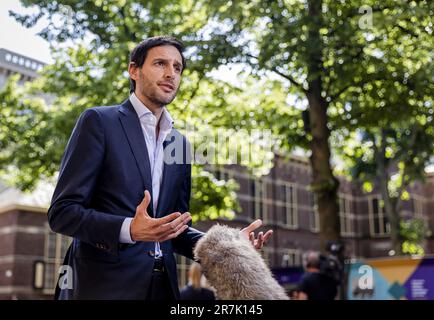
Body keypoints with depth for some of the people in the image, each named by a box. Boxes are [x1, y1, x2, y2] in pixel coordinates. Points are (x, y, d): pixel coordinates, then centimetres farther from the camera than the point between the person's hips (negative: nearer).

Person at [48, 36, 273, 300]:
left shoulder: (180, 143, 13)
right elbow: (62, 211, -9)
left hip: (163, 286, 5)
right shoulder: (99, 121, -3)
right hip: (104, 284, -5)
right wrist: (129, 229, -24)